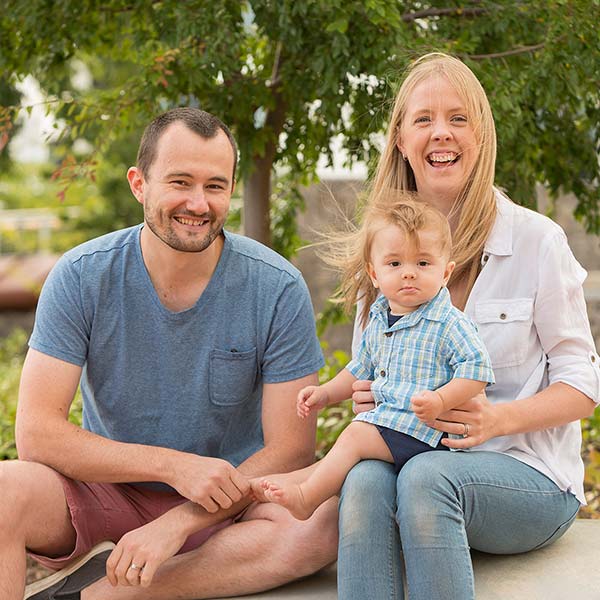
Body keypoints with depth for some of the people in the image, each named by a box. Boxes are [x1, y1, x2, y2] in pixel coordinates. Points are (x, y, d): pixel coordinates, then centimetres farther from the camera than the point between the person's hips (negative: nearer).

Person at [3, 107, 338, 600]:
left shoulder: (278, 289, -11)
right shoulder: (81, 277, -10)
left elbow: (291, 449, -11)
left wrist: (177, 523, -23)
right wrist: (174, 465, -25)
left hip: (227, 500, 2)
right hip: (108, 491, -1)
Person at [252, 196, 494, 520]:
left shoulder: (449, 323, -12)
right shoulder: (378, 320, 12)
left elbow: (476, 367, -16)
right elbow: (362, 368, 27)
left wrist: (441, 401, -28)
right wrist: (326, 393, 19)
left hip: (421, 429, -9)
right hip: (385, 418, 9)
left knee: (356, 436, -19)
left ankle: (305, 497, -14)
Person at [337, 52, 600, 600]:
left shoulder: (537, 240, -4)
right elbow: (368, 369, 16)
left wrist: (498, 419, -20)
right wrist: (364, 394, -9)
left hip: (527, 472, -2)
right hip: (411, 453, 3)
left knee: (426, 476, -35)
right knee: (364, 480, -33)